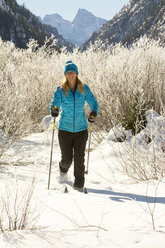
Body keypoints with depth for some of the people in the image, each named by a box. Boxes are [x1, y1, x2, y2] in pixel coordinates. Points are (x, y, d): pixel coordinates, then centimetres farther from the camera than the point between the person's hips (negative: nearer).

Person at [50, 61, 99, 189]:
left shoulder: (84, 89, 0)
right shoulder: (60, 90, -4)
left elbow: (93, 102, -2)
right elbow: (55, 103, -14)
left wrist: (94, 113, -23)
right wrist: (54, 110, -38)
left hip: (81, 129, 1)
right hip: (65, 129, 0)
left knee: (79, 158, -6)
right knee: (67, 159, 5)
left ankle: (79, 182, 12)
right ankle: (63, 167, 42)